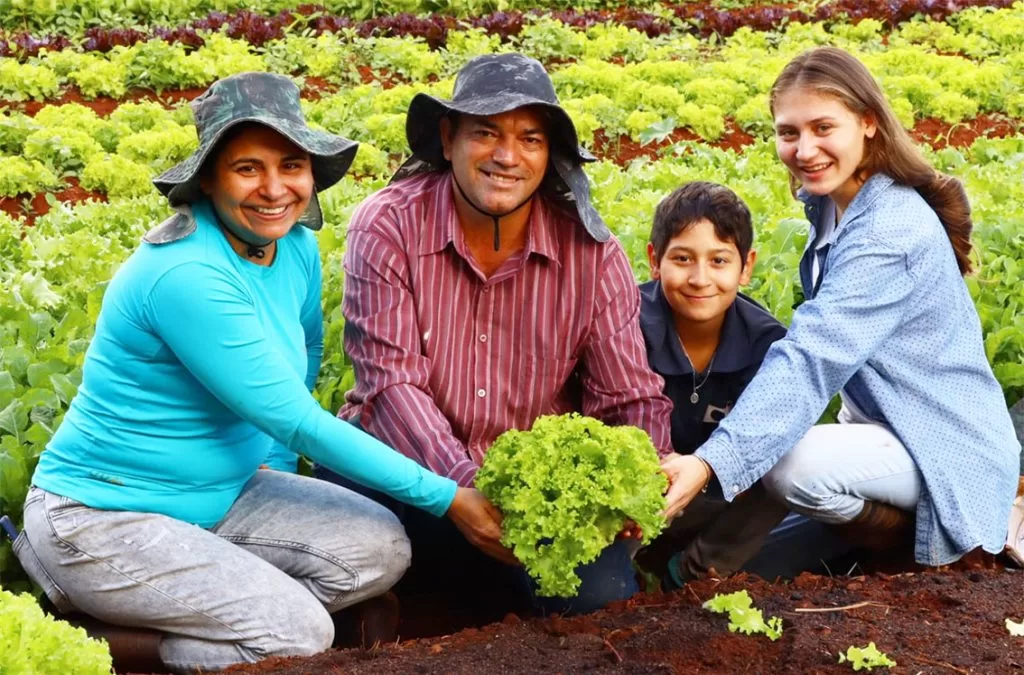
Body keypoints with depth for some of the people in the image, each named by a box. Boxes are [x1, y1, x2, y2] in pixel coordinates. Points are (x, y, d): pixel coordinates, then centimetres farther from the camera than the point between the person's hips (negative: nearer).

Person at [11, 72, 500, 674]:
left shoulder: (296, 245, -2)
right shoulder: (188, 275, -26)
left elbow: (305, 356, 18)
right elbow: (299, 421, -25)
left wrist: (276, 463, 9)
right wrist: (444, 496, -20)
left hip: (220, 493, 8)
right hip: (104, 513, -8)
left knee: (381, 550, -10)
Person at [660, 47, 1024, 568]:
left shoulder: (888, 232, -25)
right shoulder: (832, 206, 3)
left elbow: (811, 357, -36)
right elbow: (820, 346, 13)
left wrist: (711, 462, -44)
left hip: (950, 451, -10)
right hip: (892, 427, 10)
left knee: (791, 465, -31)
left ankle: (917, 537, -3)